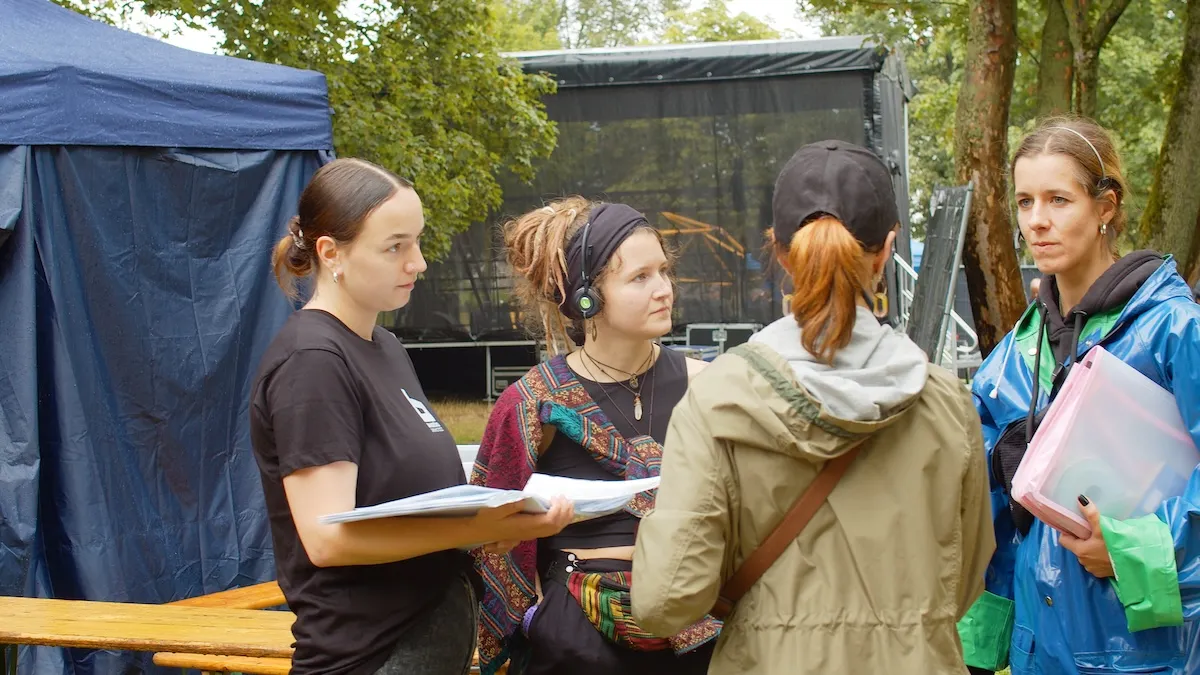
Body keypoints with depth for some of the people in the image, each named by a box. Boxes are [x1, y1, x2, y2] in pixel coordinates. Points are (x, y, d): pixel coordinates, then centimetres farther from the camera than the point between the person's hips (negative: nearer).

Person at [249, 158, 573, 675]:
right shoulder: (311, 361, -16)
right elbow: (328, 537, -24)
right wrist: (480, 528, -30)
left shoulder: (385, 347, 12)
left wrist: (505, 509, 1)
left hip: (438, 632, 9)